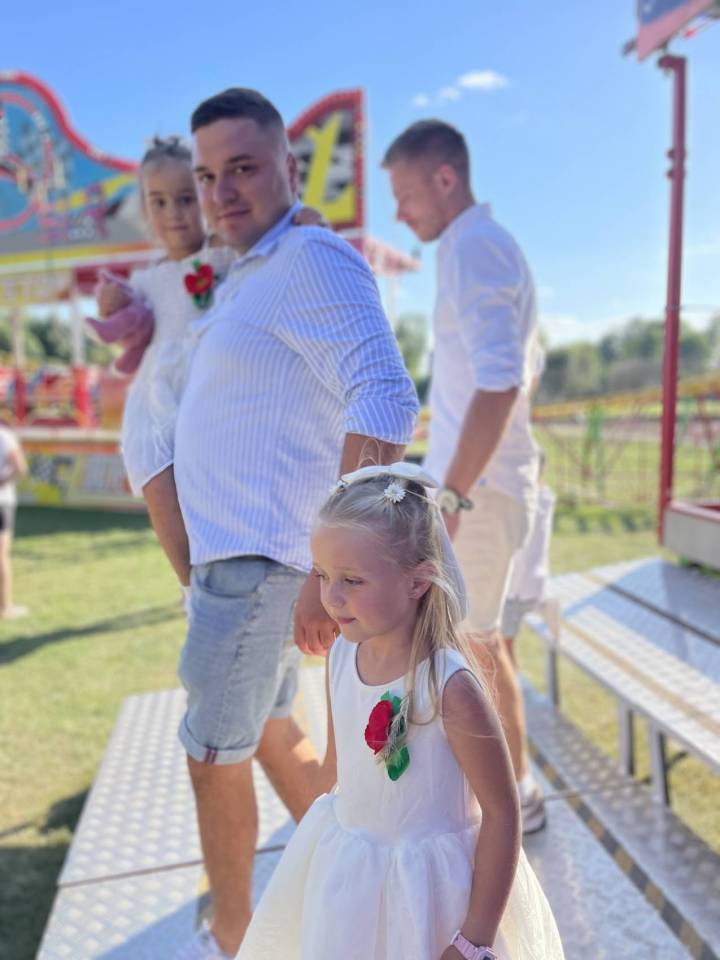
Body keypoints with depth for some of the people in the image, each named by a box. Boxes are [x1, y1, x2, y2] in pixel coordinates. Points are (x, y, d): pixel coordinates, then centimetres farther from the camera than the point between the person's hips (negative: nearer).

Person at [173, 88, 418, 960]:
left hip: (260, 560, -10)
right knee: (272, 735, 22)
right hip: (233, 553, 10)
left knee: (214, 756, 6)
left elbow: (384, 403, -29)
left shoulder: (313, 260, -15)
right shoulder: (245, 282, 17)